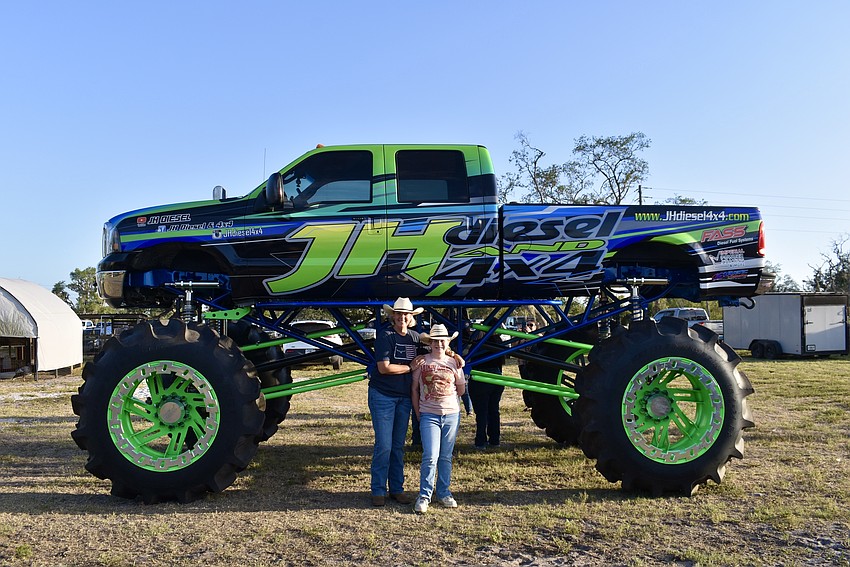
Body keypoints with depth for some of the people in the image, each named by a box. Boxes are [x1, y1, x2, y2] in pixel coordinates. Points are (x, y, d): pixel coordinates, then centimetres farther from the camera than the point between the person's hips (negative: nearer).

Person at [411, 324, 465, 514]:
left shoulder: (454, 363, 6)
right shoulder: (422, 362, -1)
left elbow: (462, 391, 15)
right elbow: (414, 389, 5)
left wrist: (459, 372, 6)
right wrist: (418, 413, 4)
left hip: (452, 414, 3)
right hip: (429, 415, -3)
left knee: (446, 456, 9)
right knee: (430, 457, -10)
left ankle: (443, 492, 22)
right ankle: (424, 496, 1)